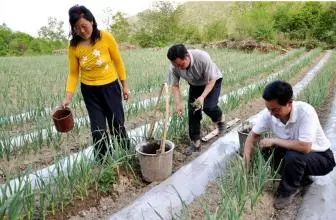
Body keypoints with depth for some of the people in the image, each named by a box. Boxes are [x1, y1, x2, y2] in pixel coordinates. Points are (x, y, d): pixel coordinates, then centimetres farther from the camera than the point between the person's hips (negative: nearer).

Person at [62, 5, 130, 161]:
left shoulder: (106, 37, -13)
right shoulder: (74, 46, -9)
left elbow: (118, 62, -3)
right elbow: (73, 73, -2)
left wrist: (124, 86, 0)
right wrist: (68, 96, -12)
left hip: (111, 87, -1)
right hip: (89, 91, 1)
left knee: (117, 123, 10)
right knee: (97, 128, 5)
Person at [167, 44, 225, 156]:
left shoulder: (203, 58, -39)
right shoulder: (174, 67, -28)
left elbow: (211, 80, -29)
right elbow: (174, 85, -16)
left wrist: (202, 96, -41)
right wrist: (178, 103, -31)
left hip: (213, 81, -3)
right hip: (195, 85, 4)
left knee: (208, 106, -23)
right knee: (192, 111, -5)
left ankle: (219, 121, 13)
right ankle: (195, 143, 8)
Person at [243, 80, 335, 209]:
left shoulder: (305, 111, -34)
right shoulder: (269, 114, -19)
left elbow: (304, 147, -40)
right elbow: (253, 135, -8)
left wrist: (274, 140, -29)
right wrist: (245, 166, -19)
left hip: (321, 157, -6)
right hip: (291, 153, 6)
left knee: (293, 156, -34)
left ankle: (287, 192, -4)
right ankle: (300, 179, 8)